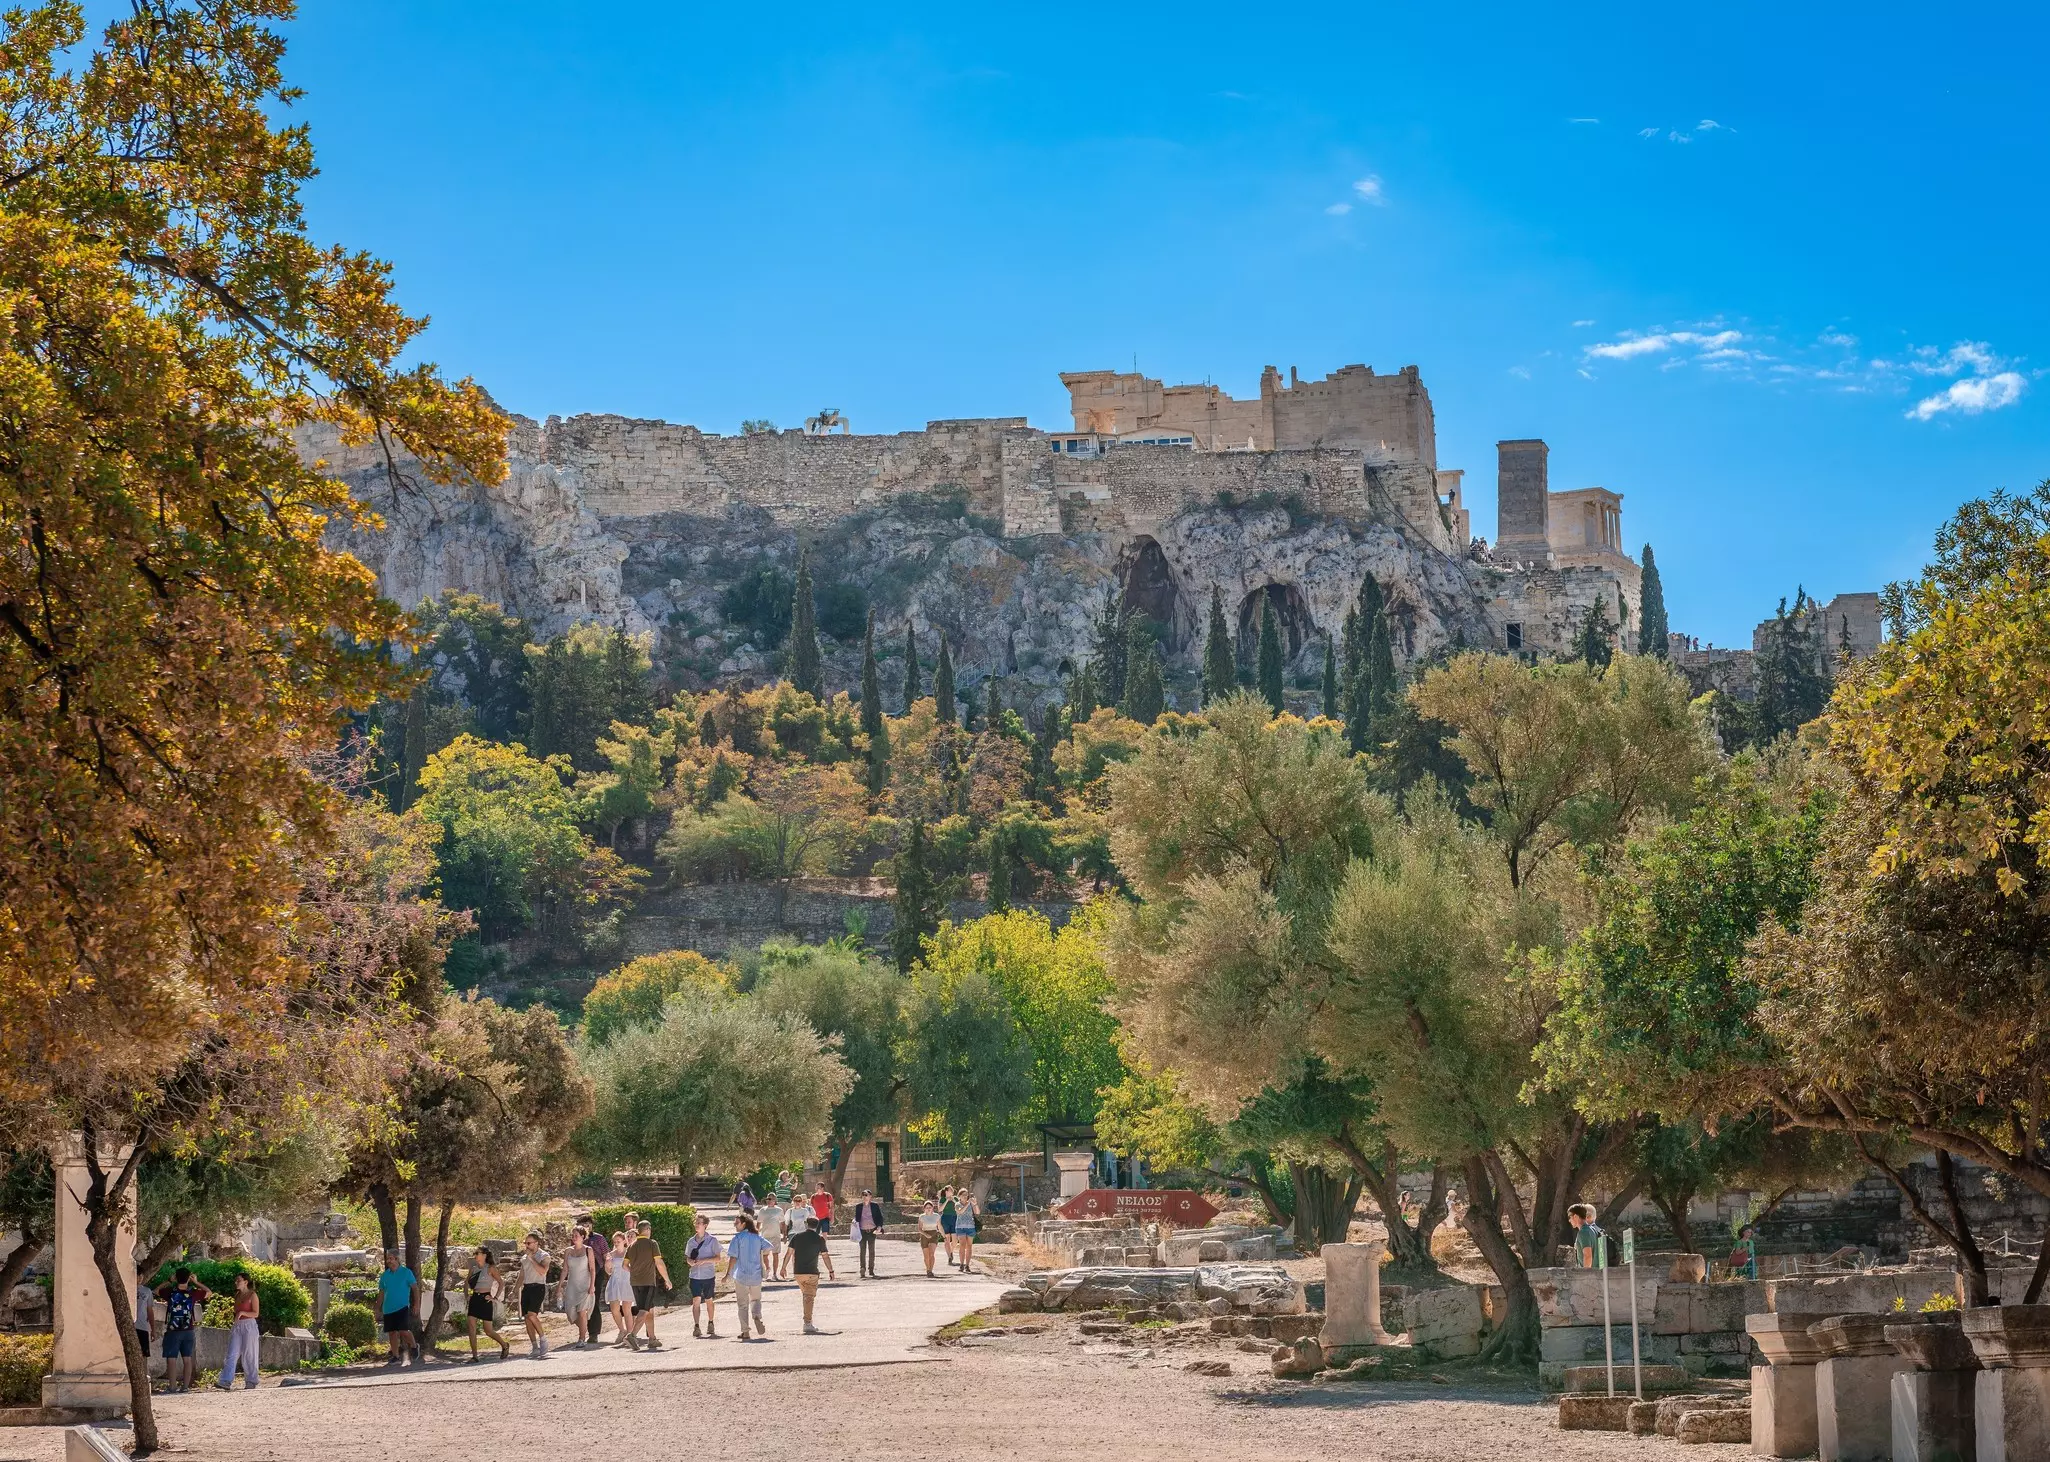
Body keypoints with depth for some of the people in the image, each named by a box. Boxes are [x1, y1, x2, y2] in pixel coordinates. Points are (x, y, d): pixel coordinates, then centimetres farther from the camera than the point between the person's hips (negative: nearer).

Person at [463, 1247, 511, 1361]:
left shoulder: (491, 1268, -4)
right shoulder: (474, 1269, 11)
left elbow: (501, 1283, -5)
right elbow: (466, 1283, 25)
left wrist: (495, 1298, -11)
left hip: (485, 1300, -5)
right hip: (474, 1299, 5)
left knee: (488, 1330, -1)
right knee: (471, 1328, -6)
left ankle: (505, 1345, 24)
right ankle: (474, 1356, -3)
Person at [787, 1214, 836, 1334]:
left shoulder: (797, 1237, 3)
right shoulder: (819, 1239, -4)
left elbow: (789, 1253, 3)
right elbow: (825, 1256, -2)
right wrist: (831, 1271, 6)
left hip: (798, 1272, 3)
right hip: (812, 1272, -3)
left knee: (806, 1295, 18)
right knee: (809, 1297, -3)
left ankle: (808, 1321, 21)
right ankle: (807, 1323, -9)